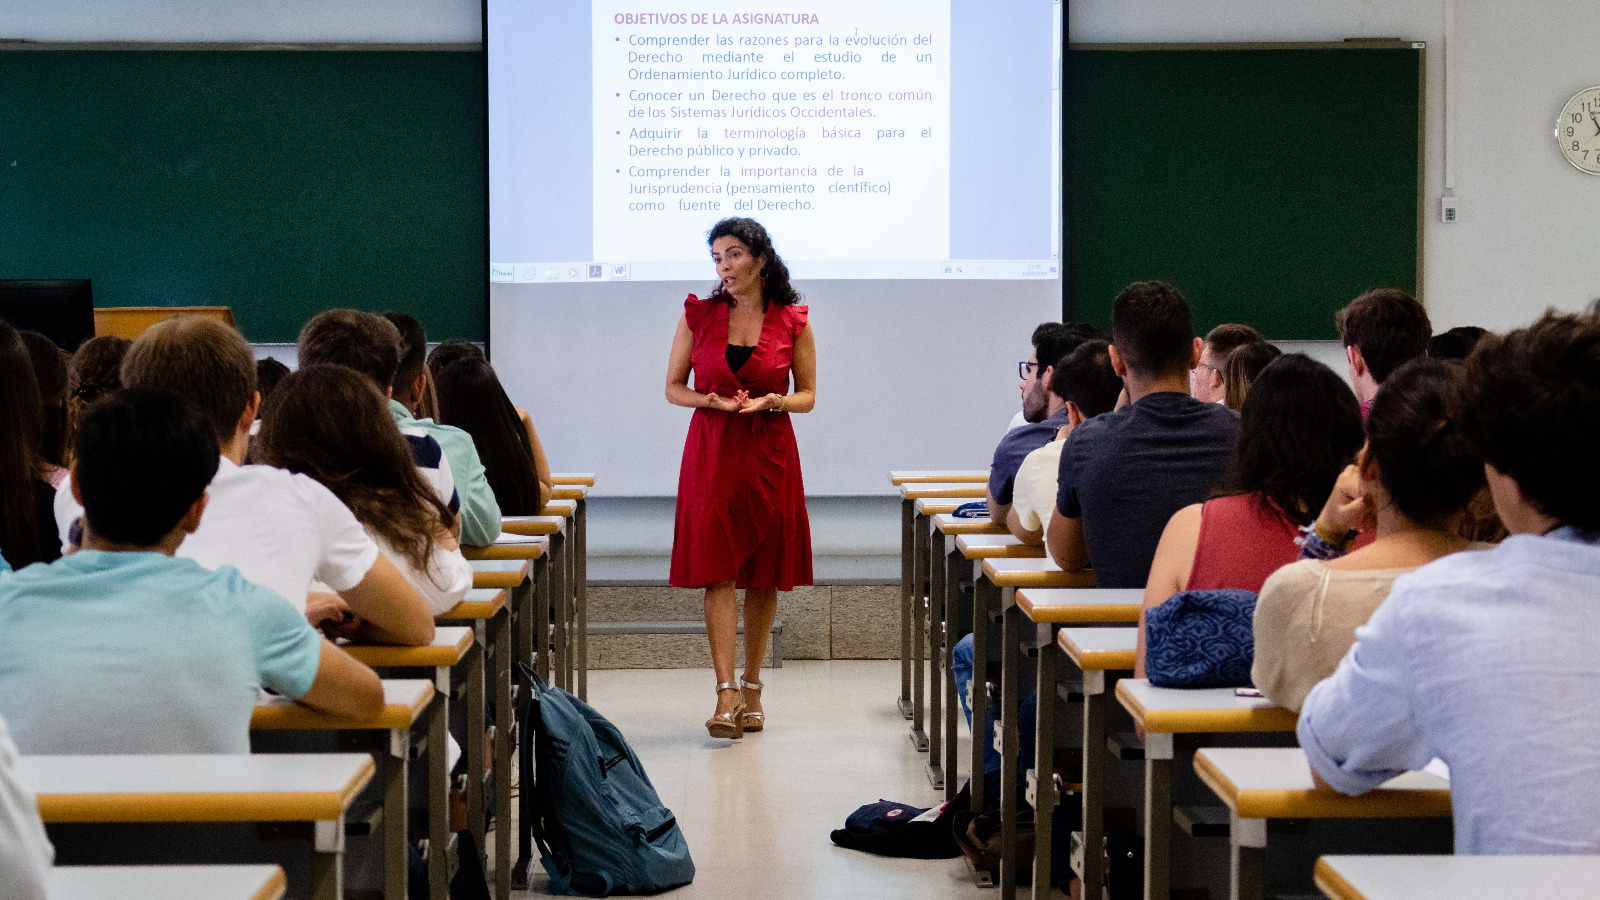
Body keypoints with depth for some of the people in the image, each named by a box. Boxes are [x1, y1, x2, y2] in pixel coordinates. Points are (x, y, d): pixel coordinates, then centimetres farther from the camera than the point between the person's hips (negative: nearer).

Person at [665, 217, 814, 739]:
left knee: (764, 576, 6)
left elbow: (808, 395, 7)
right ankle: (726, 693, -12)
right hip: (711, 451, 0)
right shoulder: (699, 314, 3)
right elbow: (673, 387, 7)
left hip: (770, 454, 1)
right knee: (717, 571, -9)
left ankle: (752, 688, 18)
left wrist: (772, 401, -14)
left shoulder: (792, 321, 1)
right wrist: (713, 401, -12)